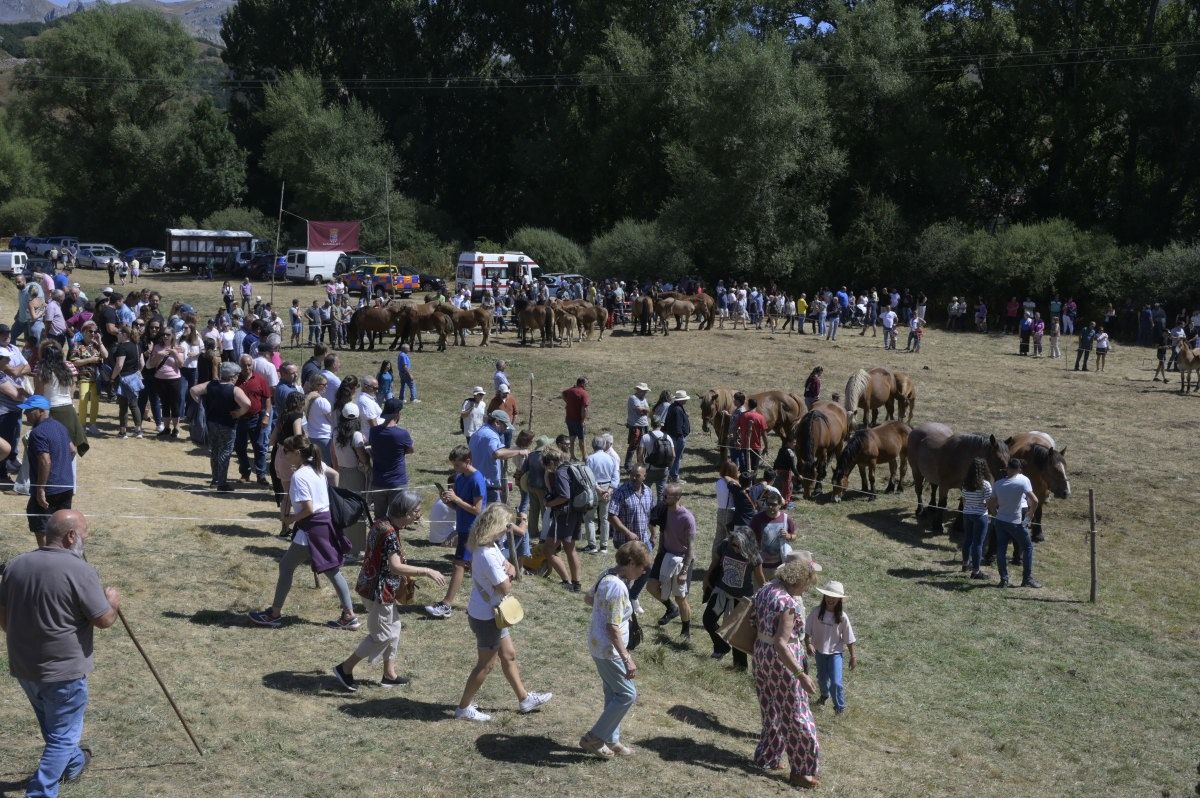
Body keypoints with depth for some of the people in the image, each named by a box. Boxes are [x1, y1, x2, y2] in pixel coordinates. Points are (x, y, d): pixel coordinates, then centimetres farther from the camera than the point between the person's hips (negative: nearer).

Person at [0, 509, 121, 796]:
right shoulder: (80, 571, -20)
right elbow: (104, 620, -15)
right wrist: (113, 602, 6)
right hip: (64, 671, -7)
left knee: (52, 726, 28)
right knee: (63, 735, 7)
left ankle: (73, 763, 50)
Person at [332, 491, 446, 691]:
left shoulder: (381, 523, 3)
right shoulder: (390, 534, -27)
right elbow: (395, 567, -35)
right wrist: (427, 572, -31)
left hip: (374, 586, 10)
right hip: (379, 592, -10)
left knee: (393, 629, 20)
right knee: (382, 635, 5)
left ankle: (389, 674, 31)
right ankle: (345, 668, 15)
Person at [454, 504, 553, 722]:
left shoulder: (489, 546, 1)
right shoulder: (488, 555, -31)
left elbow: (510, 568, 9)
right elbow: (505, 588, -25)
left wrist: (508, 571, -14)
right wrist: (507, 577, -4)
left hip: (491, 613, 10)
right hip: (486, 617, -10)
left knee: (508, 655, 20)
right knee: (486, 664, 6)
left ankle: (524, 699, 35)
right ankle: (464, 708, 19)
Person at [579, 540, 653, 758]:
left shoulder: (607, 575, 1)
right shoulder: (618, 587, -27)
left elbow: (588, 598, 18)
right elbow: (613, 628, -27)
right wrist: (627, 659, -24)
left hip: (598, 645, 10)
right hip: (608, 650, -10)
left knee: (614, 694, 19)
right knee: (627, 694, 2)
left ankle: (611, 740, 30)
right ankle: (594, 738, 9)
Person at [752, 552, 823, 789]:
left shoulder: (768, 588, 0)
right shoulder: (789, 604, -27)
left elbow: (757, 620, 13)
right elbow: (781, 644, -30)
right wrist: (801, 675, -28)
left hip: (762, 652, 9)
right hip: (781, 661, -9)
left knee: (772, 711, 24)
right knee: (795, 716, 6)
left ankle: (766, 757, 37)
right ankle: (800, 771, 17)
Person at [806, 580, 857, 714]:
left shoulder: (842, 617, -19)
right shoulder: (816, 612, -16)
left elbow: (849, 639, -9)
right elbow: (807, 631, -9)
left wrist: (853, 657, -5)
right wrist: (808, 644, -24)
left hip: (835, 652, -3)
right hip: (819, 651, 3)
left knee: (836, 682, -11)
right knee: (822, 678, 23)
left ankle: (840, 707, 13)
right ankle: (825, 695, 55)